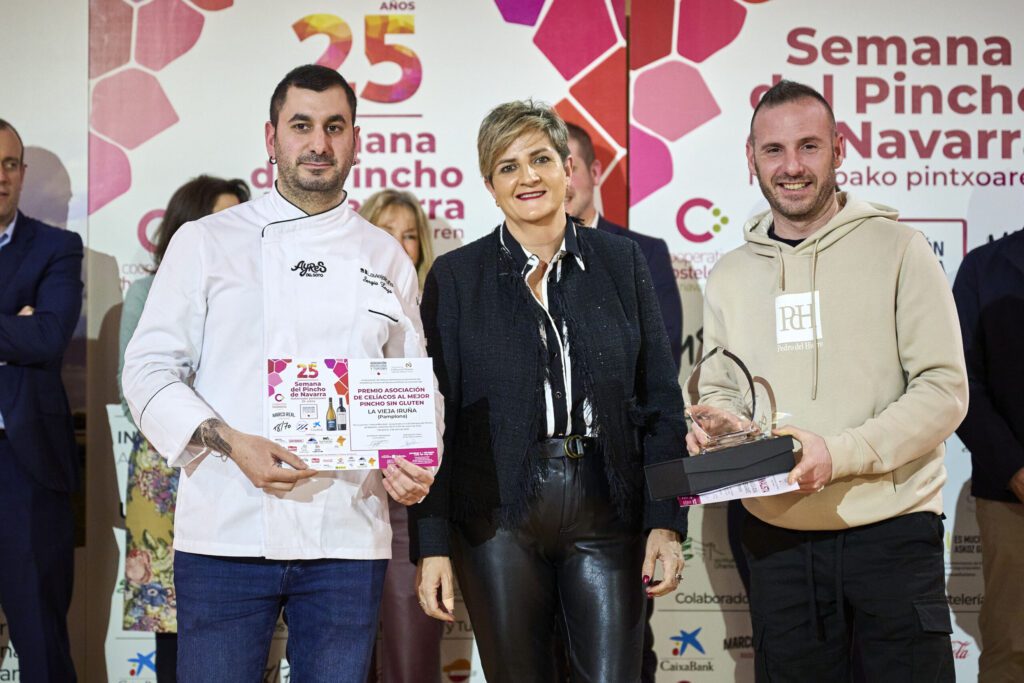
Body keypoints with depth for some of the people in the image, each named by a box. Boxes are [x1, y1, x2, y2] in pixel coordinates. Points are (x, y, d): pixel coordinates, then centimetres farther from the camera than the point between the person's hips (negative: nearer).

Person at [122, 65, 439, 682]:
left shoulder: (387, 259, 12)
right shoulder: (207, 243, 5)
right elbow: (150, 369, 1)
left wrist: (414, 466, -5)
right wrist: (231, 443, -15)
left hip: (349, 538, 2)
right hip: (226, 532, -2)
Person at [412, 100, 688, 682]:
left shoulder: (620, 260, 6)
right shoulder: (456, 276, 3)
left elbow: (662, 400, 6)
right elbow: (436, 417, 2)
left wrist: (666, 523, -2)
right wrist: (432, 545, -3)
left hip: (607, 510, 1)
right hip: (499, 519, 0)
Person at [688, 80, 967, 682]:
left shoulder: (897, 249, -4)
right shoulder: (730, 277, 10)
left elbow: (944, 390, -8)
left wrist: (839, 454, -20)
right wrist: (714, 424, -7)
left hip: (892, 530, -3)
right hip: (779, 536, 4)